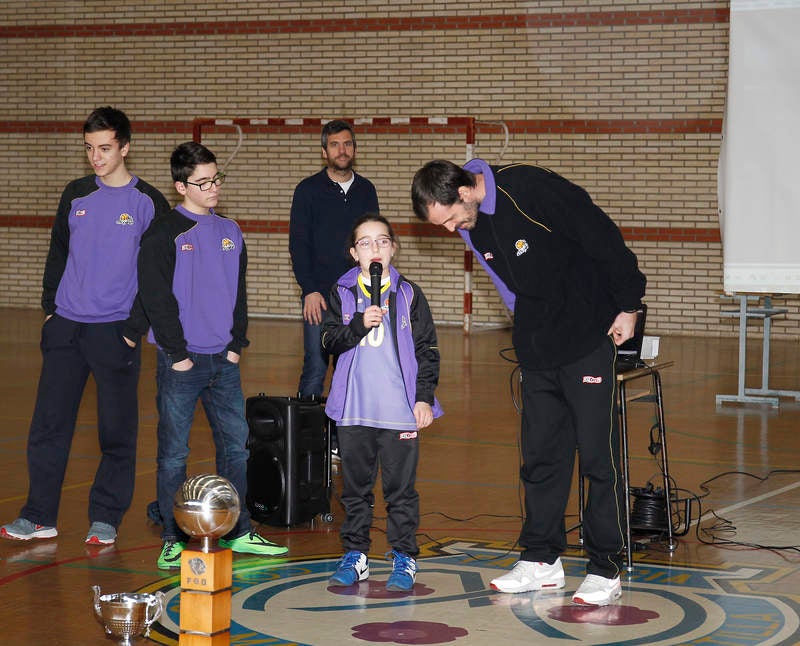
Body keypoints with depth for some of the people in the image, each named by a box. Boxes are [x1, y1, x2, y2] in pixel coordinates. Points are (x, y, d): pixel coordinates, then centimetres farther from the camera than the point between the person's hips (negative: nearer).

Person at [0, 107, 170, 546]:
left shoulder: (149, 204, -2)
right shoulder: (76, 195, 10)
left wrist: (135, 328, -8)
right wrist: (50, 306, 8)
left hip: (116, 331, -4)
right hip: (65, 327, 4)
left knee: (117, 431, 1)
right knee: (49, 423, 3)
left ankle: (106, 517, 11)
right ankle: (39, 516, 9)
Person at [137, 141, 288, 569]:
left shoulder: (230, 233, 12)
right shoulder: (163, 235, -6)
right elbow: (157, 298, -10)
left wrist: (237, 343, 5)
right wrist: (177, 353, -12)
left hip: (224, 361, 6)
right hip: (181, 362, -6)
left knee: (236, 444, 9)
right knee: (174, 453, 0)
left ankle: (238, 532, 19)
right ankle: (173, 540, 7)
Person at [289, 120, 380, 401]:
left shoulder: (365, 190, 11)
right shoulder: (308, 190, 2)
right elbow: (298, 244, -1)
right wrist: (310, 290, -10)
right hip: (320, 295, -3)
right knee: (316, 367, -7)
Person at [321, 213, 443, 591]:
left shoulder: (409, 295, 3)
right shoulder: (342, 294, 6)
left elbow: (427, 350, 4)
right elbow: (329, 340, -2)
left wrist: (424, 397, -2)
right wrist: (360, 324, -18)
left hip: (400, 410, -2)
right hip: (354, 410, 2)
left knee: (401, 487, 2)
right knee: (355, 486, 10)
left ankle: (404, 558, 10)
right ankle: (355, 554, 20)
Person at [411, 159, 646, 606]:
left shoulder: (531, 189, -21)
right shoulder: (472, 225, 2)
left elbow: (605, 238, -17)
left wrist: (628, 306, -11)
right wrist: (532, 332, 12)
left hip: (589, 339, -7)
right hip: (536, 351, 7)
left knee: (598, 454, -3)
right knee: (541, 453, 10)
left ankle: (606, 571, 3)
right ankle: (542, 560, 20)